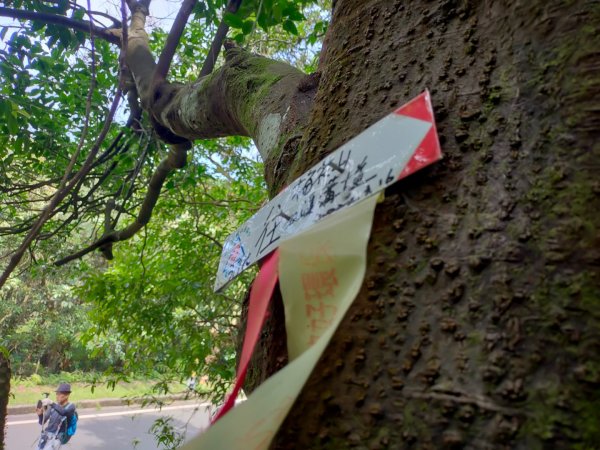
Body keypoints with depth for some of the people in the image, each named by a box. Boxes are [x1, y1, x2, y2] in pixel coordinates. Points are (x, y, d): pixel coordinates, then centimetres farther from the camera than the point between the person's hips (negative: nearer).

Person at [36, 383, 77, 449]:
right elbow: (42, 422, 8)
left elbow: (63, 412, -31)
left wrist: (51, 403, -44)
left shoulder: (71, 407, -8)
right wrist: (40, 414, -13)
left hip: (56, 438, -6)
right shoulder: (53, 406, 8)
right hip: (45, 435, 6)